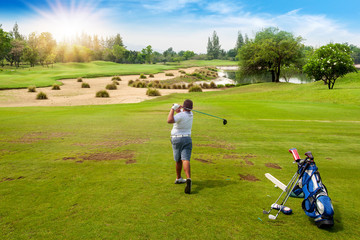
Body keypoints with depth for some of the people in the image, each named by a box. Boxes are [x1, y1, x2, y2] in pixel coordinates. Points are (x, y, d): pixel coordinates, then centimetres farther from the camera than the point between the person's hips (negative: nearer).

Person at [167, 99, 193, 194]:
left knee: (178, 160, 16)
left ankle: (178, 178, 32)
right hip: (187, 139, 3)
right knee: (185, 160, -11)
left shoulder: (181, 115, -14)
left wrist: (173, 109, -20)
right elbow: (181, 111, 22)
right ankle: (188, 179, -32)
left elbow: (169, 120, -28)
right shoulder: (190, 114, 6)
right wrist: (177, 108, 1)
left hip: (176, 139, -2)